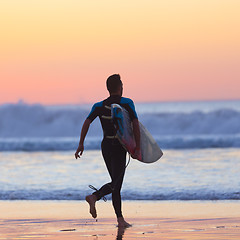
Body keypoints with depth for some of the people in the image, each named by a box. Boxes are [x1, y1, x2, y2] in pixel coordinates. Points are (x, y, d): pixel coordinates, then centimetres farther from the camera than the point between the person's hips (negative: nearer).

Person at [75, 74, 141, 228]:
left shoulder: (99, 106, 7)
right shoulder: (127, 103, -5)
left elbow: (87, 123, -6)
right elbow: (136, 125, -13)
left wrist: (81, 144, -9)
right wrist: (138, 149, -9)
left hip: (106, 146, 6)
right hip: (119, 148, -6)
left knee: (117, 182, 14)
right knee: (115, 184, -10)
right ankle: (94, 197, -34)